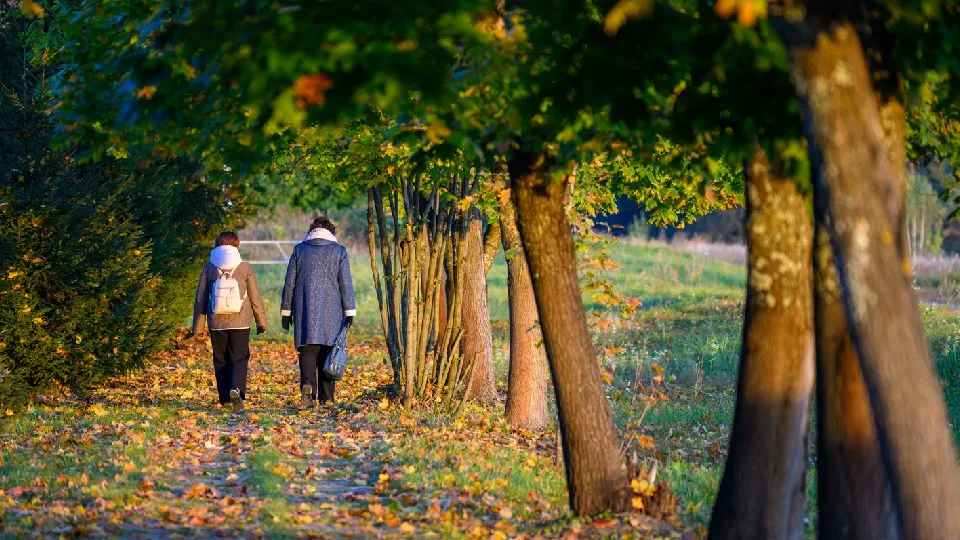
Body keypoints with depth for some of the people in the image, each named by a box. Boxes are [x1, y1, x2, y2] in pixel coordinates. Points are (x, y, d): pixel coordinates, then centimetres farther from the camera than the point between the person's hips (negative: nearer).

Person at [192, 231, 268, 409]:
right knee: (239, 358, 4)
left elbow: (200, 299, 5)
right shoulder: (245, 267, -1)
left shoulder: (209, 268, 2)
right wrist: (261, 321, 13)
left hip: (216, 322, 1)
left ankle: (225, 397, 12)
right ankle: (236, 389, -19)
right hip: (240, 322, -1)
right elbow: (255, 298, 3)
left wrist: (199, 325, 12)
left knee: (221, 360, 12)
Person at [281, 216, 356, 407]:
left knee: (307, 351, 2)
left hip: (304, 311, 0)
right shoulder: (339, 251, 2)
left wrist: (285, 311, 11)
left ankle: (307, 384, -24)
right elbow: (346, 284, -2)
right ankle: (326, 397, 8)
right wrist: (350, 312, 0)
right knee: (327, 352, 7)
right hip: (331, 312, 0)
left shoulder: (299, 250, 5)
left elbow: (289, 283, 6)